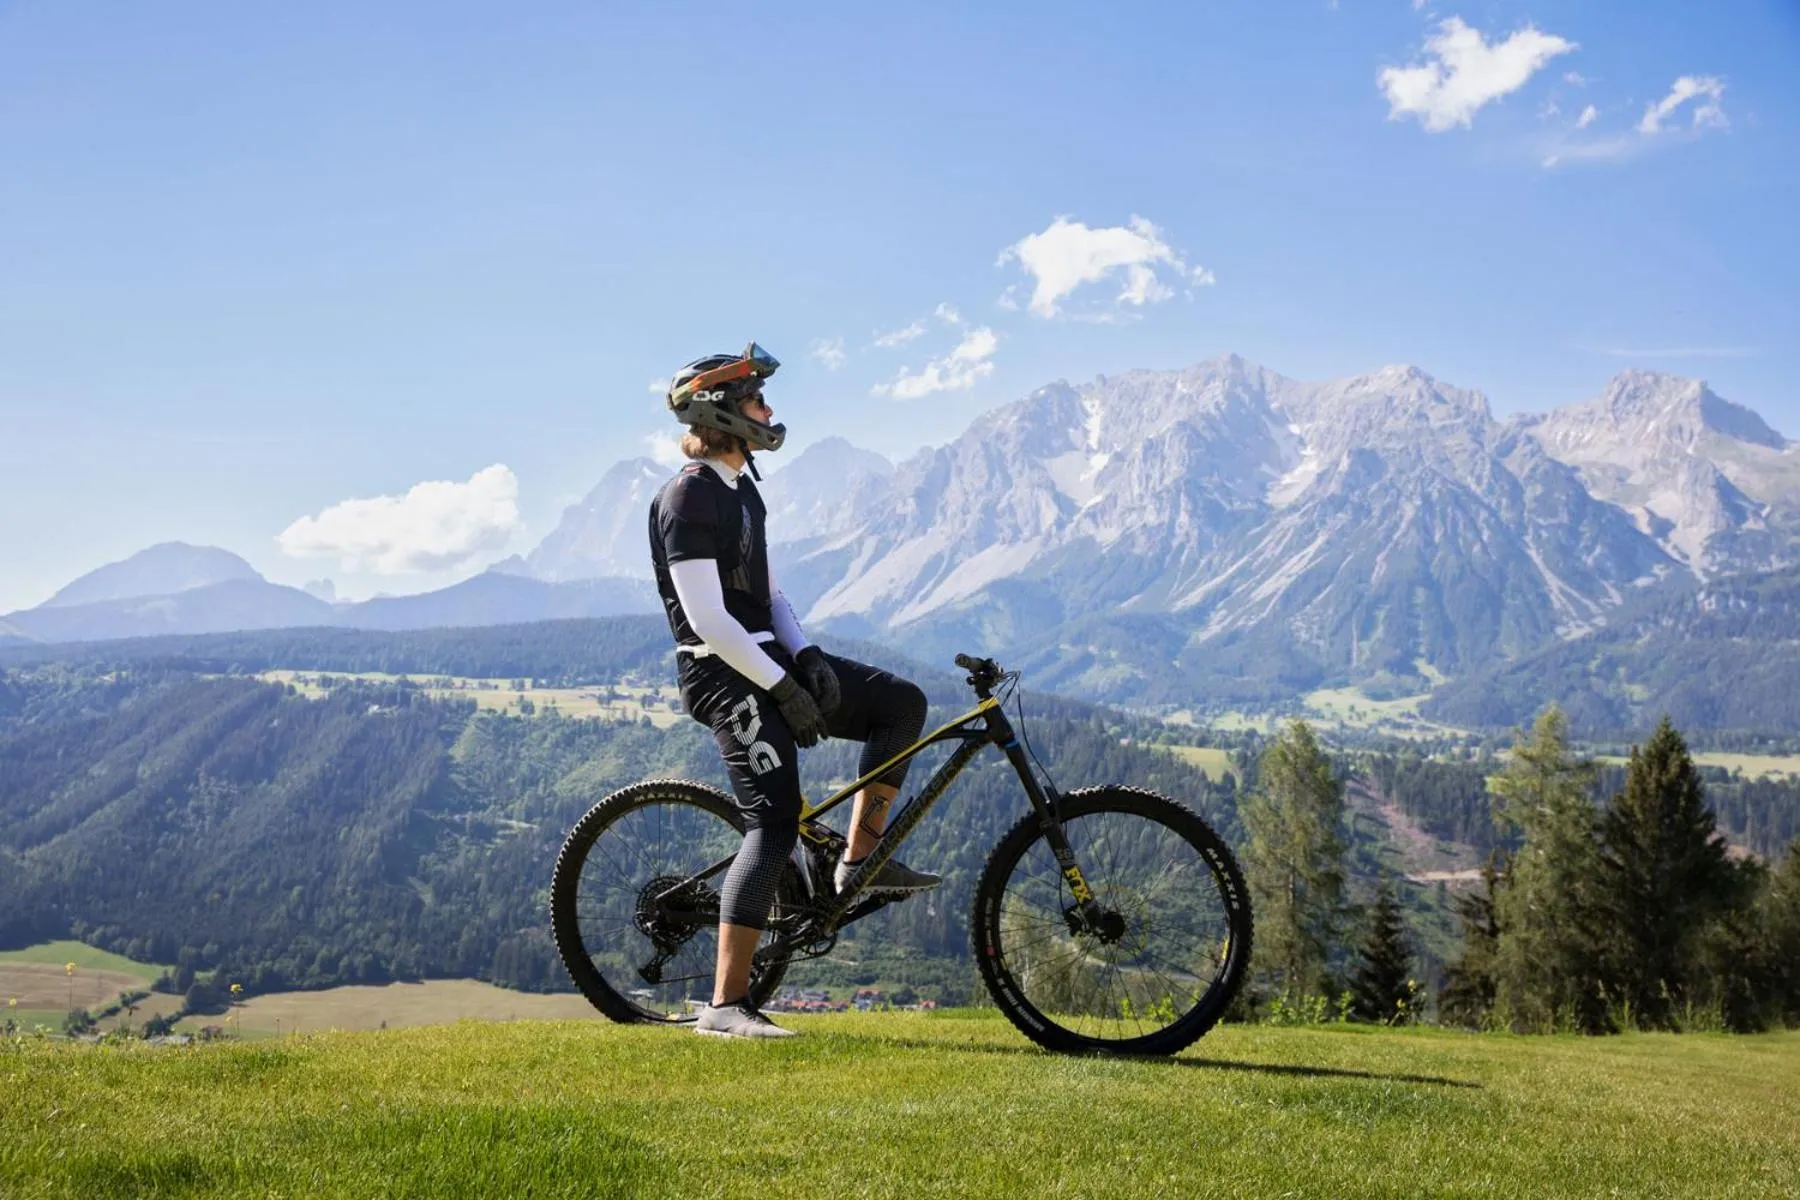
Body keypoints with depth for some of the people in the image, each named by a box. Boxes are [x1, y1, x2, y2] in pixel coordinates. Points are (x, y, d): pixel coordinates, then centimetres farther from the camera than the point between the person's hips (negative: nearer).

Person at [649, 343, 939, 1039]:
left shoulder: (742, 488, 15)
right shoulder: (688, 499, -16)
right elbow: (708, 621, -22)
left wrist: (808, 657, 0)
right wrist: (783, 688, -19)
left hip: (769, 660, 10)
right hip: (726, 676, -9)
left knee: (902, 704, 9)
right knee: (775, 825, -17)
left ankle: (861, 858, 14)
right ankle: (725, 1007, -14)